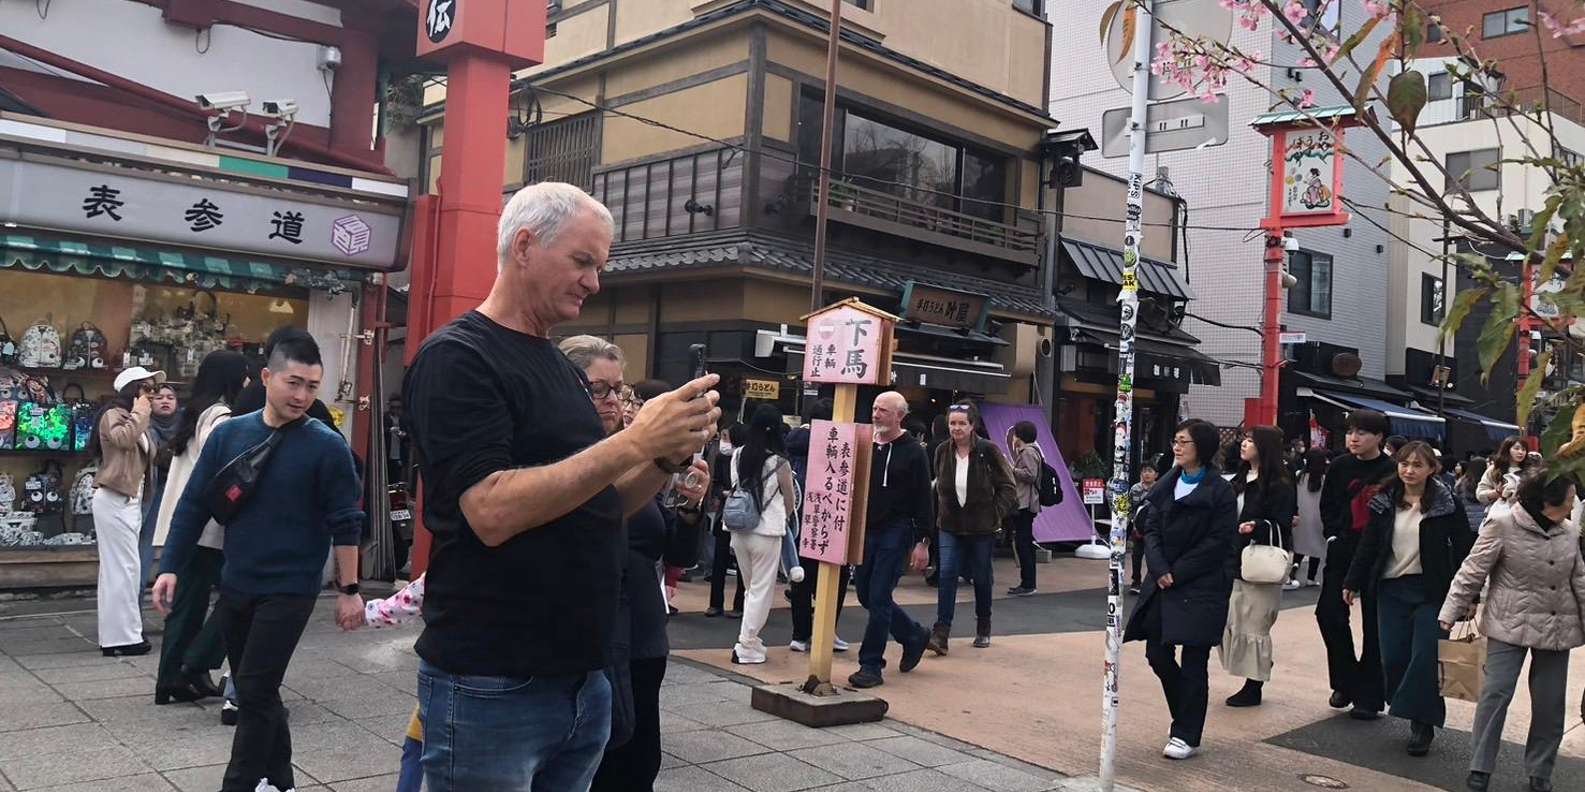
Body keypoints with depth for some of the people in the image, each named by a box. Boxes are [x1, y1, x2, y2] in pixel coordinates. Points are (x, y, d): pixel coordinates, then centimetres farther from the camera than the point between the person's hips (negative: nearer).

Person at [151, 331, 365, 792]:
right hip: (235, 586, 5)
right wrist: (170, 568, 0)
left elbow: (346, 523, -8)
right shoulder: (228, 433, 0)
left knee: (255, 691, -4)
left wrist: (349, 590, -7)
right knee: (253, 691, 15)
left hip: (289, 591, -5)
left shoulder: (327, 446, -11)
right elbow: (194, 504, 5)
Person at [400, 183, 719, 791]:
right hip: (489, 689, -8)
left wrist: (669, 459, -3)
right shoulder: (457, 357, -12)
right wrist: (634, 442, -25)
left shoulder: (564, 370, 13)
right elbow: (492, 512, -24)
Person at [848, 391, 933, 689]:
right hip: (866, 531, 6)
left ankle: (871, 665, 4)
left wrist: (923, 542, -11)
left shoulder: (913, 452, -6)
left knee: (878, 598, -6)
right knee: (866, 594, 11)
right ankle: (914, 635, 32)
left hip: (895, 533, -6)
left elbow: (923, 500, -7)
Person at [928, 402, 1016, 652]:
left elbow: (1008, 488, -6)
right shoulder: (942, 452, 0)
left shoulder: (988, 451, -11)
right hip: (950, 526, 2)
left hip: (982, 528, -2)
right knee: (947, 573, -11)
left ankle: (983, 629, 31)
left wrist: (996, 515, -11)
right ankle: (941, 634, -13)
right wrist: (941, 515, 9)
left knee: (981, 577, 10)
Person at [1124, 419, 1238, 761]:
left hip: (1202, 585, -5)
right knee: (1157, 652, 6)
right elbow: (1151, 528, 4)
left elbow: (1218, 542, -12)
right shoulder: (1165, 485, 9)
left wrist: (1178, 573, -14)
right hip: (1164, 581, 6)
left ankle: (1187, 735, 12)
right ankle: (1187, 716, 28)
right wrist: (1160, 569, -11)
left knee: (1193, 661, 0)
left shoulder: (1220, 491, -7)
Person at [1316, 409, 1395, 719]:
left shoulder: (1391, 471, -9)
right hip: (1341, 552, 4)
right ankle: (1345, 681, 21)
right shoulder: (1340, 466, 4)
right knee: (1329, 613, 1)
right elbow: (1327, 505, 11)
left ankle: (1369, 696, 13)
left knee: (1374, 624, 3)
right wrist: (1334, 534, -1)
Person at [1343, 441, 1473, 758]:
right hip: (1391, 589, 3)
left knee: (1426, 658, -6)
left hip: (1432, 591, -3)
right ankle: (1415, 711, 20)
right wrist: (1353, 583, 8)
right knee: (1393, 658, 1)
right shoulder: (1384, 503, 5)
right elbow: (1368, 545, 9)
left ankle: (1423, 724, 6)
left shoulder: (1446, 504, -4)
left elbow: (1463, 549, -4)